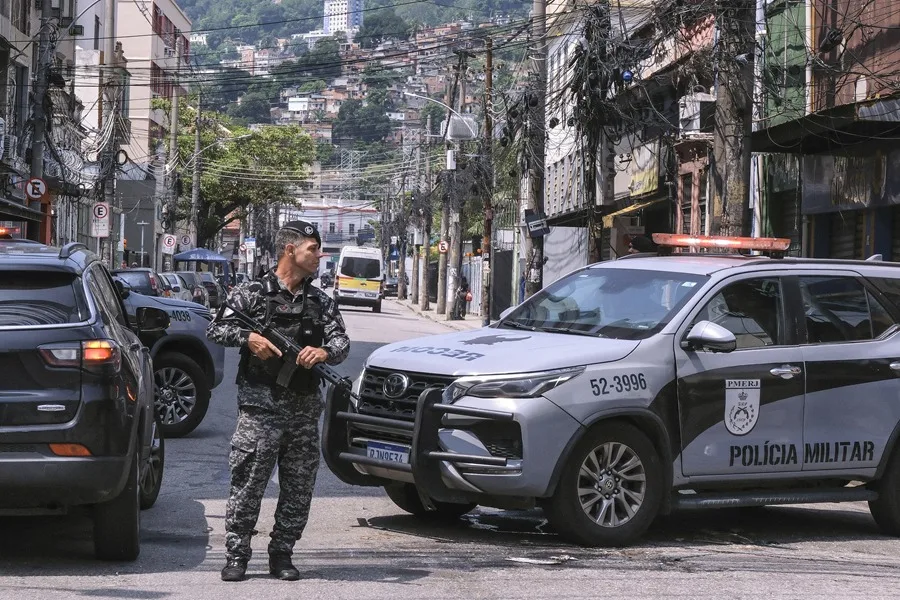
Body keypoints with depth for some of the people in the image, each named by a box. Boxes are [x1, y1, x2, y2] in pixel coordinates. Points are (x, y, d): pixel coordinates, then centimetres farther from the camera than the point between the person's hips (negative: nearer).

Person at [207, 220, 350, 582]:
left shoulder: (321, 302, 14)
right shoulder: (251, 293, 2)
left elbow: (341, 341, 4)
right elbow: (216, 330, 0)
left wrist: (324, 352, -18)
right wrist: (248, 338, -17)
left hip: (305, 408, 5)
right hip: (261, 406, -4)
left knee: (298, 489, 6)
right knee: (248, 485, -5)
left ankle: (282, 555, 16)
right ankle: (236, 555, 3)